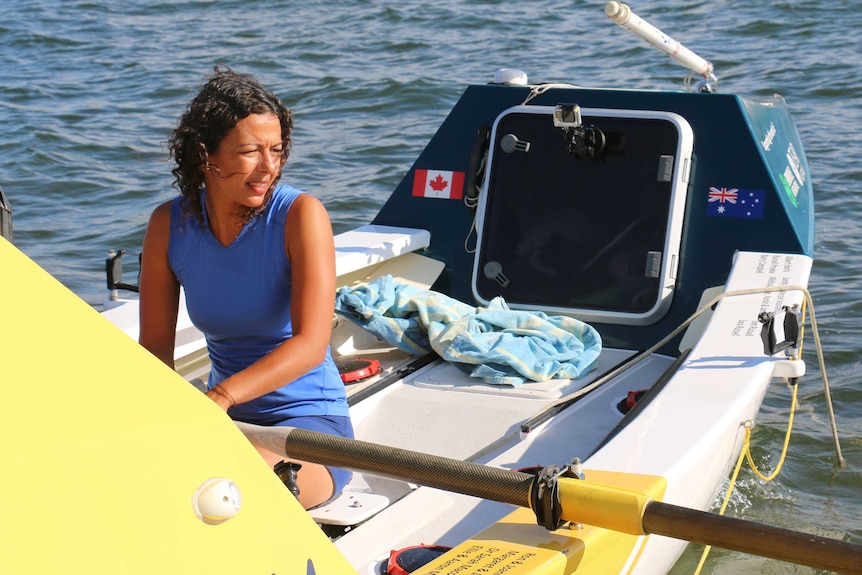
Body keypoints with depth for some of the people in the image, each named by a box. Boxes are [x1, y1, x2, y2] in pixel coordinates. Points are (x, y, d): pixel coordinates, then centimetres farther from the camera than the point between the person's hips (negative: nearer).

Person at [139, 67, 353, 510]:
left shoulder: (301, 215, -14)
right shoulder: (169, 225, -1)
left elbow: (310, 344, -22)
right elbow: (155, 344, 2)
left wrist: (222, 396, -36)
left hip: (309, 424, -5)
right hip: (227, 422, 5)